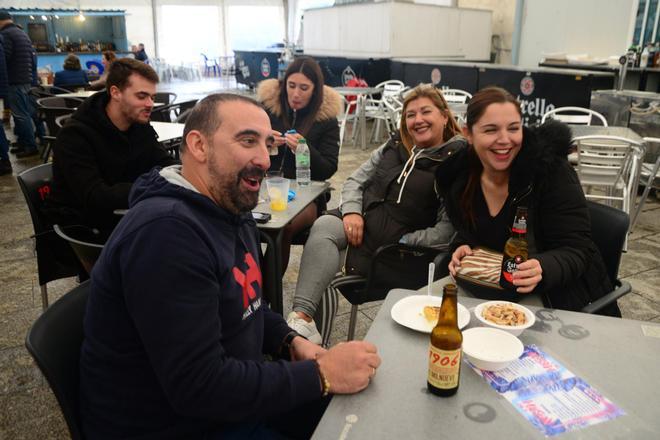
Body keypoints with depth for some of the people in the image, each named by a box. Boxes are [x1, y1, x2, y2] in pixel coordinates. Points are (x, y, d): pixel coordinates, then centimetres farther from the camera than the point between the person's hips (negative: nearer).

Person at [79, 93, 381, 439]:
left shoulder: (232, 208, 3)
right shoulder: (165, 231, -29)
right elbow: (198, 387, -31)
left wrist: (290, 341, -3)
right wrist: (320, 374, -25)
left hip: (227, 394, 9)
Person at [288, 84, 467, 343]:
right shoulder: (393, 148, 16)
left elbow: (449, 229, -9)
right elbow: (355, 181, 17)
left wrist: (405, 244, -15)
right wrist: (351, 211, -2)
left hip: (402, 245, -5)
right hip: (362, 224, 5)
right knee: (324, 225, -26)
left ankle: (304, 318, -23)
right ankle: (302, 316, -34)